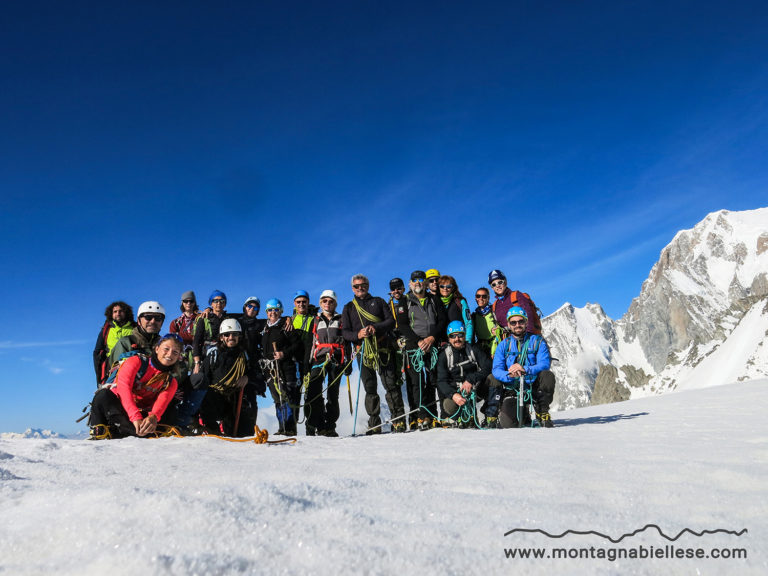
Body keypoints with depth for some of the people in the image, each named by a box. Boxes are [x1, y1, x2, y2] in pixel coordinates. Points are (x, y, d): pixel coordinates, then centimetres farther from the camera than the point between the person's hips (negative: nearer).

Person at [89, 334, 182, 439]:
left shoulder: (171, 382, 8)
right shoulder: (137, 361, -2)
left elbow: (161, 402, -11)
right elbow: (123, 387, -17)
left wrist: (153, 417, -37)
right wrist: (136, 417, -32)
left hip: (141, 415, 2)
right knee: (103, 394, -30)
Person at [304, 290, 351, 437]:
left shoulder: (341, 320, 16)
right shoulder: (315, 321, 19)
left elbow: (347, 343, 13)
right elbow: (310, 343, 17)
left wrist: (349, 363, 5)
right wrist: (306, 364, 8)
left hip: (337, 360, 0)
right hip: (319, 359, 1)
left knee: (333, 395, -2)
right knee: (313, 392, -16)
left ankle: (329, 426, 4)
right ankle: (315, 424, -12)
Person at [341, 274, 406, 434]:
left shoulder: (378, 302, 16)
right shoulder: (348, 308, 18)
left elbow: (391, 321, 7)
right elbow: (345, 332, 8)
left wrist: (376, 328, -11)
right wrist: (358, 334, -13)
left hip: (383, 348, -1)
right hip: (363, 351, 1)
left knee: (391, 384, -7)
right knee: (370, 389, 3)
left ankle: (398, 420, -2)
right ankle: (374, 424, 9)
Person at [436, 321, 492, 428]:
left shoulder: (474, 350, 3)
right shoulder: (444, 355, 1)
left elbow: (487, 368, -10)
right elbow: (441, 381, -7)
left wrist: (471, 380, -24)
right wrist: (453, 394, -26)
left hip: (477, 389, 1)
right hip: (455, 391, -1)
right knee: (449, 406, -33)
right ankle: (466, 418, 2)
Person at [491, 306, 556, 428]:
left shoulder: (538, 341, 3)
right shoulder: (503, 346, 8)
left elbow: (544, 365, -12)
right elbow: (496, 370, -4)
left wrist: (525, 369, -31)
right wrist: (510, 375, -27)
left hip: (534, 387, -1)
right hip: (512, 390, 1)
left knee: (547, 376, -31)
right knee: (508, 423, -21)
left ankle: (542, 413, -10)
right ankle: (524, 415, 16)